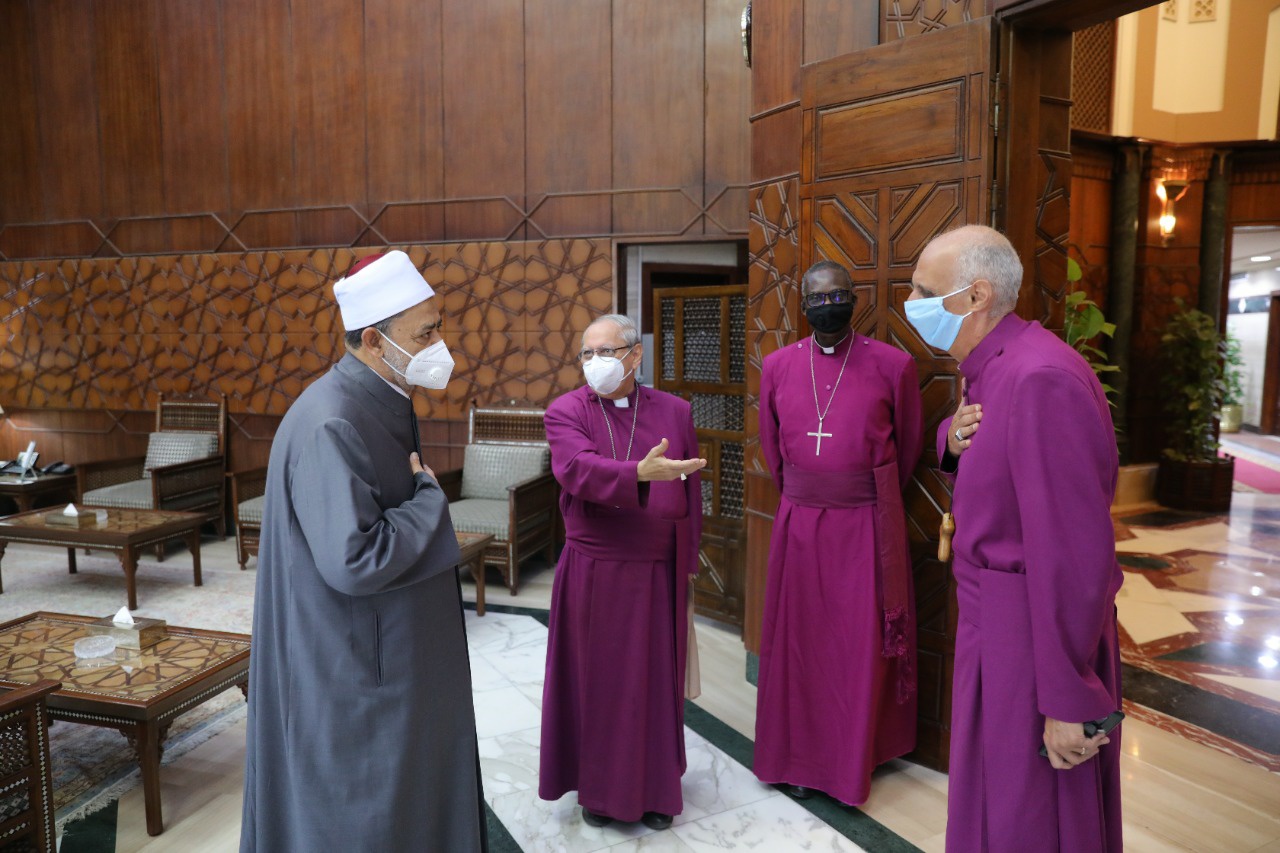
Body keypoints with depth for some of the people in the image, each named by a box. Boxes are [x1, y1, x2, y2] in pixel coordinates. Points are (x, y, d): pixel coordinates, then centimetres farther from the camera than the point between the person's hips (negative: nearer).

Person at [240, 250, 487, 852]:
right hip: (349, 670, -9)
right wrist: (430, 497, -20)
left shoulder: (383, 405, 4)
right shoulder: (331, 425, -26)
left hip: (388, 654, 9)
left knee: (401, 794, 23)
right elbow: (354, 561, -31)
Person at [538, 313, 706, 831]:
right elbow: (579, 469, -24)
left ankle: (656, 787, 31)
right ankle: (598, 787, 30)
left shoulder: (674, 411, 4)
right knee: (595, 681, 10)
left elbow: (690, 493, 7)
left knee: (655, 681, 12)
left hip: (658, 575, 2)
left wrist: (688, 562, 7)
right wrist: (641, 473, -40)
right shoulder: (566, 412, -4)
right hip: (592, 574, -1)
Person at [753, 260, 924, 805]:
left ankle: (854, 762, 25)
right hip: (798, 524, 2)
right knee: (797, 641, 9)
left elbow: (908, 445, 6)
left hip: (865, 526, -2)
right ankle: (799, 759, 25)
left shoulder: (892, 365, -5)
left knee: (862, 646, 7)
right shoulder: (777, 366, 3)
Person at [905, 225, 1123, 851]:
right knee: (990, 796, 24)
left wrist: (1069, 701, -23)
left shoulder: (1041, 379, -24)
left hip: (1035, 634, -9)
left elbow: (1073, 551, -27)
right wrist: (954, 439, -2)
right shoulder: (989, 366, 7)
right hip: (991, 618, 9)